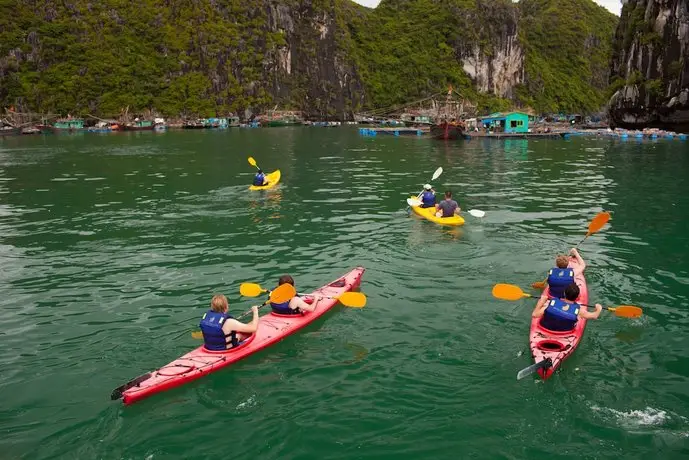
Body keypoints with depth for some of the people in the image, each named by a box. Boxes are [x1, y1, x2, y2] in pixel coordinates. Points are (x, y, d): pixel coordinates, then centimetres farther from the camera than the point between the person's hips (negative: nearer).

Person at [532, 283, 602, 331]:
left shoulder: (551, 302, -30)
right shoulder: (578, 310, -27)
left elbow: (534, 314, -24)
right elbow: (594, 316, -8)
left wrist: (541, 301, -9)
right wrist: (598, 309, 13)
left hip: (545, 328, 0)